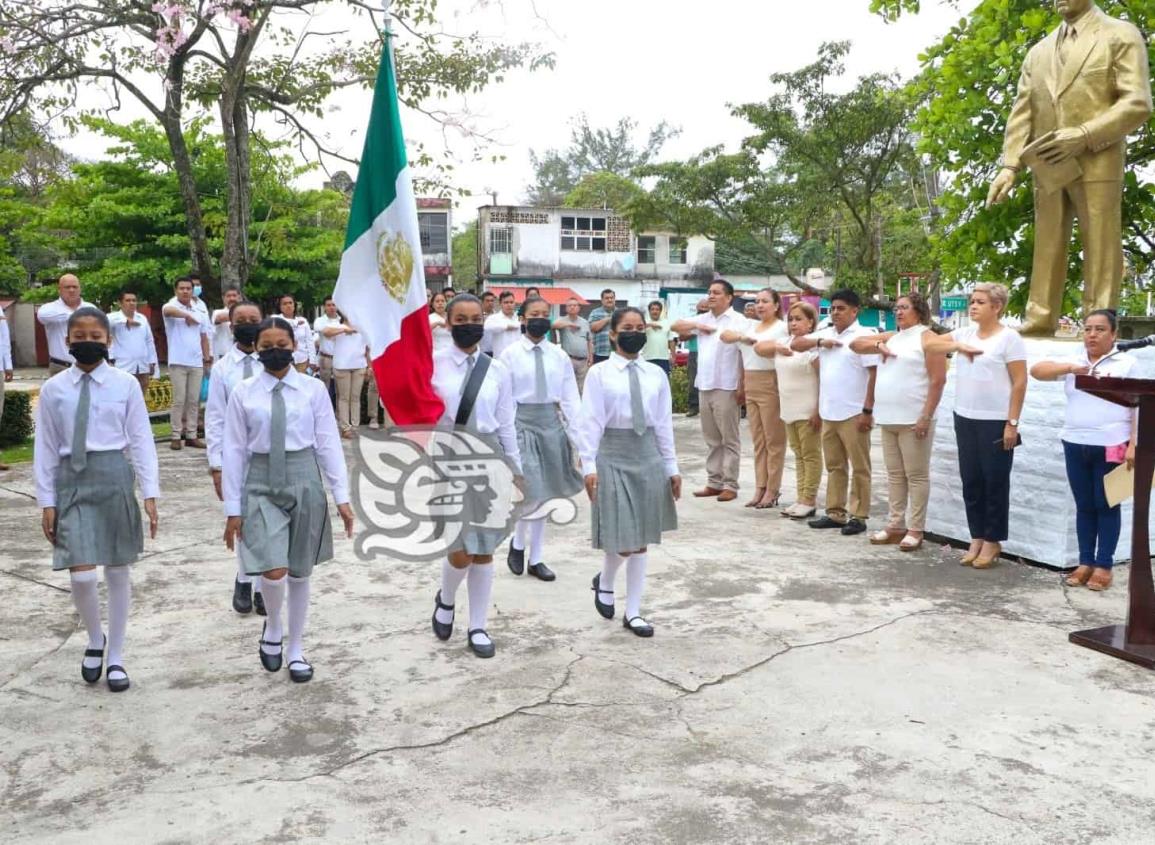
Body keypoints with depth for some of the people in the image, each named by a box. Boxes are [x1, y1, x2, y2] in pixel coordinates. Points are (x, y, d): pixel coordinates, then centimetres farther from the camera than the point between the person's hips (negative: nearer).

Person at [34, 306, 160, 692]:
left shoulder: (126, 384, -2)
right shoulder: (53, 389, 1)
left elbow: (141, 440, -2)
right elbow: (45, 448, 4)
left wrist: (149, 493, -6)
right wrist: (47, 501, 1)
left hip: (114, 477, 0)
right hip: (72, 480, 0)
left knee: (117, 573, 8)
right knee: (82, 576, -9)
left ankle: (115, 656, 24)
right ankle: (95, 639, 22)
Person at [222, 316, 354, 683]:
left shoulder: (313, 389, -1)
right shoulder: (243, 393, -1)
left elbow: (328, 443, 0)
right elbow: (235, 450, 1)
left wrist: (341, 496, -3)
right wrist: (233, 508, 1)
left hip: (304, 481, 1)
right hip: (261, 484, -1)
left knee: (300, 572, 10)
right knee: (273, 572, -13)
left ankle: (295, 649, 27)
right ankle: (273, 628, 19)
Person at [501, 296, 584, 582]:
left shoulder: (559, 356, 2)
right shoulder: (510, 355, -5)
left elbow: (571, 398, 3)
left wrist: (580, 437, -1)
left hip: (551, 422, 4)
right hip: (521, 422, -4)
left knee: (545, 494, 10)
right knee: (532, 492, -10)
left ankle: (536, 558, 22)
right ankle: (518, 542, 18)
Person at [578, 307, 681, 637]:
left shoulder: (656, 375, 6)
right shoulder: (599, 373, -4)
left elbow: (664, 423, 8)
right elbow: (590, 422, -7)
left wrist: (672, 467, 8)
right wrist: (589, 466, -13)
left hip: (648, 456, 4)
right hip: (613, 456, -4)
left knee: (642, 541, 8)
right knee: (622, 541, -5)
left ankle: (633, 613, 18)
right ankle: (604, 582, 28)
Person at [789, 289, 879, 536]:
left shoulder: (864, 335, -7)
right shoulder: (825, 334, 12)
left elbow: (875, 374, -11)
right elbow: (794, 344, 14)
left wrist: (867, 410, -17)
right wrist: (820, 342, -3)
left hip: (853, 414, -7)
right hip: (829, 414, 7)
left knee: (859, 468, 1)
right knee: (834, 467, 12)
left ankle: (858, 516, 6)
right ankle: (835, 513, 20)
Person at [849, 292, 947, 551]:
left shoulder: (927, 338, -5)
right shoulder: (890, 337, 17)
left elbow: (938, 380, -11)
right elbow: (855, 344, 19)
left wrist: (926, 417, -18)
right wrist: (877, 345, -1)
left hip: (913, 420, -7)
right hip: (888, 418, 7)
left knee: (916, 475, -2)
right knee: (894, 474, 11)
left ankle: (915, 530, 2)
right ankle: (895, 525, 17)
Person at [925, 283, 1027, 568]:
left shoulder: (1009, 337, -8)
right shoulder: (965, 333, 10)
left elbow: (1019, 383, -10)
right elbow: (929, 344, 10)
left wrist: (1012, 423, -14)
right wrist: (959, 346, -6)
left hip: (995, 422, -6)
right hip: (964, 419, 6)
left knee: (995, 482, 3)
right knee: (971, 481, 10)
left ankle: (993, 541, 13)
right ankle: (977, 537, 20)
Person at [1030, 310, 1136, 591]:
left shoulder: (1127, 363, 0)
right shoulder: (1072, 361, 10)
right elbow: (1036, 371, 1)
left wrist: (1134, 445, -12)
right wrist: (1070, 368, -14)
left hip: (1111, 447, -4)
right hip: (1075, 445, 4)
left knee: (1106, 506, 3)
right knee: (1084, 506, 10)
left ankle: (1104, 565, 10)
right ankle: (1085, 562, 17)